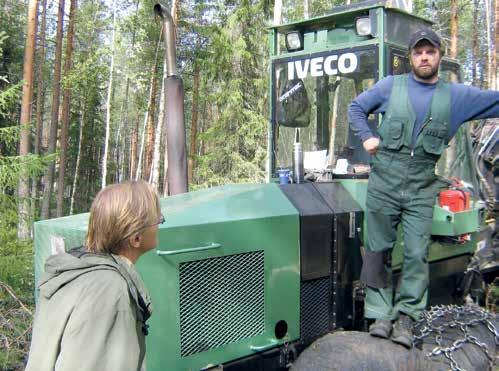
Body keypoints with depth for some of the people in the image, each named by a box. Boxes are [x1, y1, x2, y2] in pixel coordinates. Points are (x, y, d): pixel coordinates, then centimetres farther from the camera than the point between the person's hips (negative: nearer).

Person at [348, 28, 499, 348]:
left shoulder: (458, 96, 6)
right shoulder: (391, 86, 5)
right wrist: (367, 137, 2)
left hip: (422, 192, 0)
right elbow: (357, 107, 15)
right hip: (384, 186, 0)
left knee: (417, 255, 1)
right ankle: (381, 314, 15)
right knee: (379, 250, 4)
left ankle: (406, 315, 14)